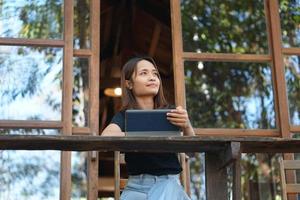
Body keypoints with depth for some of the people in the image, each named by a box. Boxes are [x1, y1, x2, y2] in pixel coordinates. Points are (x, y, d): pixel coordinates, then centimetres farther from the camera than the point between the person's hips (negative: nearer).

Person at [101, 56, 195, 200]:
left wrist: (186, 126, -30)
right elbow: (106, 136, -18)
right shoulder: (124, 115, 5)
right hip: (136, 185, 1)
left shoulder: (169, 112, 6)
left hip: (167, 182, 0)